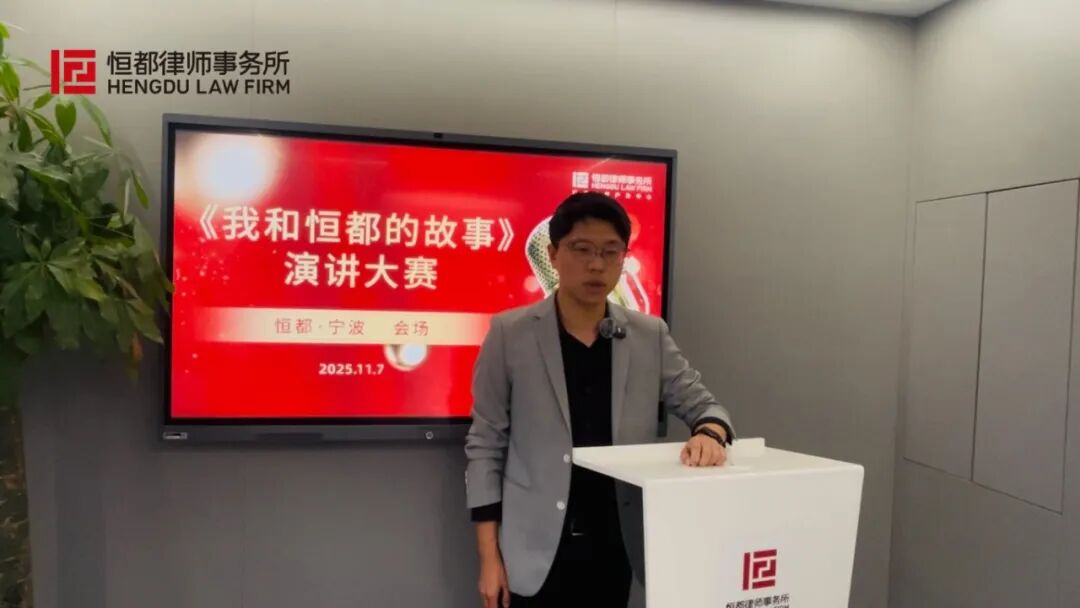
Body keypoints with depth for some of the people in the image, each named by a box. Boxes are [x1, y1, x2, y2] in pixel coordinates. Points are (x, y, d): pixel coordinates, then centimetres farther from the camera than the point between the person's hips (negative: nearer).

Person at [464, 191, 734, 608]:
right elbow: (485, 444, -4)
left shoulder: (650, 336, 1)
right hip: (537, 552, -2)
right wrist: (489, 556, -5)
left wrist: (709, 434, -18)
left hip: (617, 548, 3)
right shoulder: (509, 334, -6)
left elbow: (702, 404, 7)